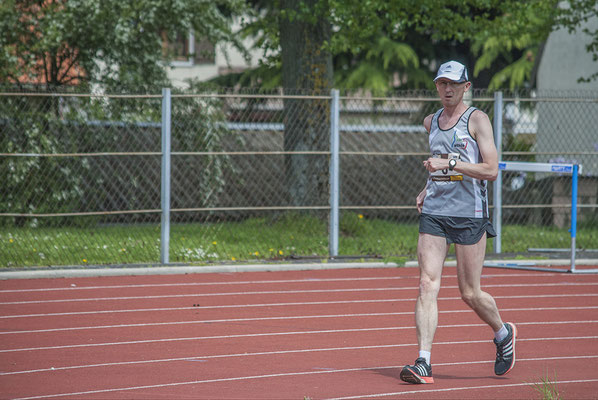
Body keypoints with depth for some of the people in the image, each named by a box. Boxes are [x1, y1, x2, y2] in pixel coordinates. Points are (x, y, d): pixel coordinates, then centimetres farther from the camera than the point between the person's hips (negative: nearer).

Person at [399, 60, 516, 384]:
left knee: (469, 294, 2)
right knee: (428, 284, -10)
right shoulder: (431, 122, 14)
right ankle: (423, 363, -14)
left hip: (469, 214, -4)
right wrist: (428, 188, 14)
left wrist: (448, 163, -20)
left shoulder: (477, 119, -4)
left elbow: (491, 170, -13)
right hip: (433, 212, 4)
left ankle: (503, 334, 32)